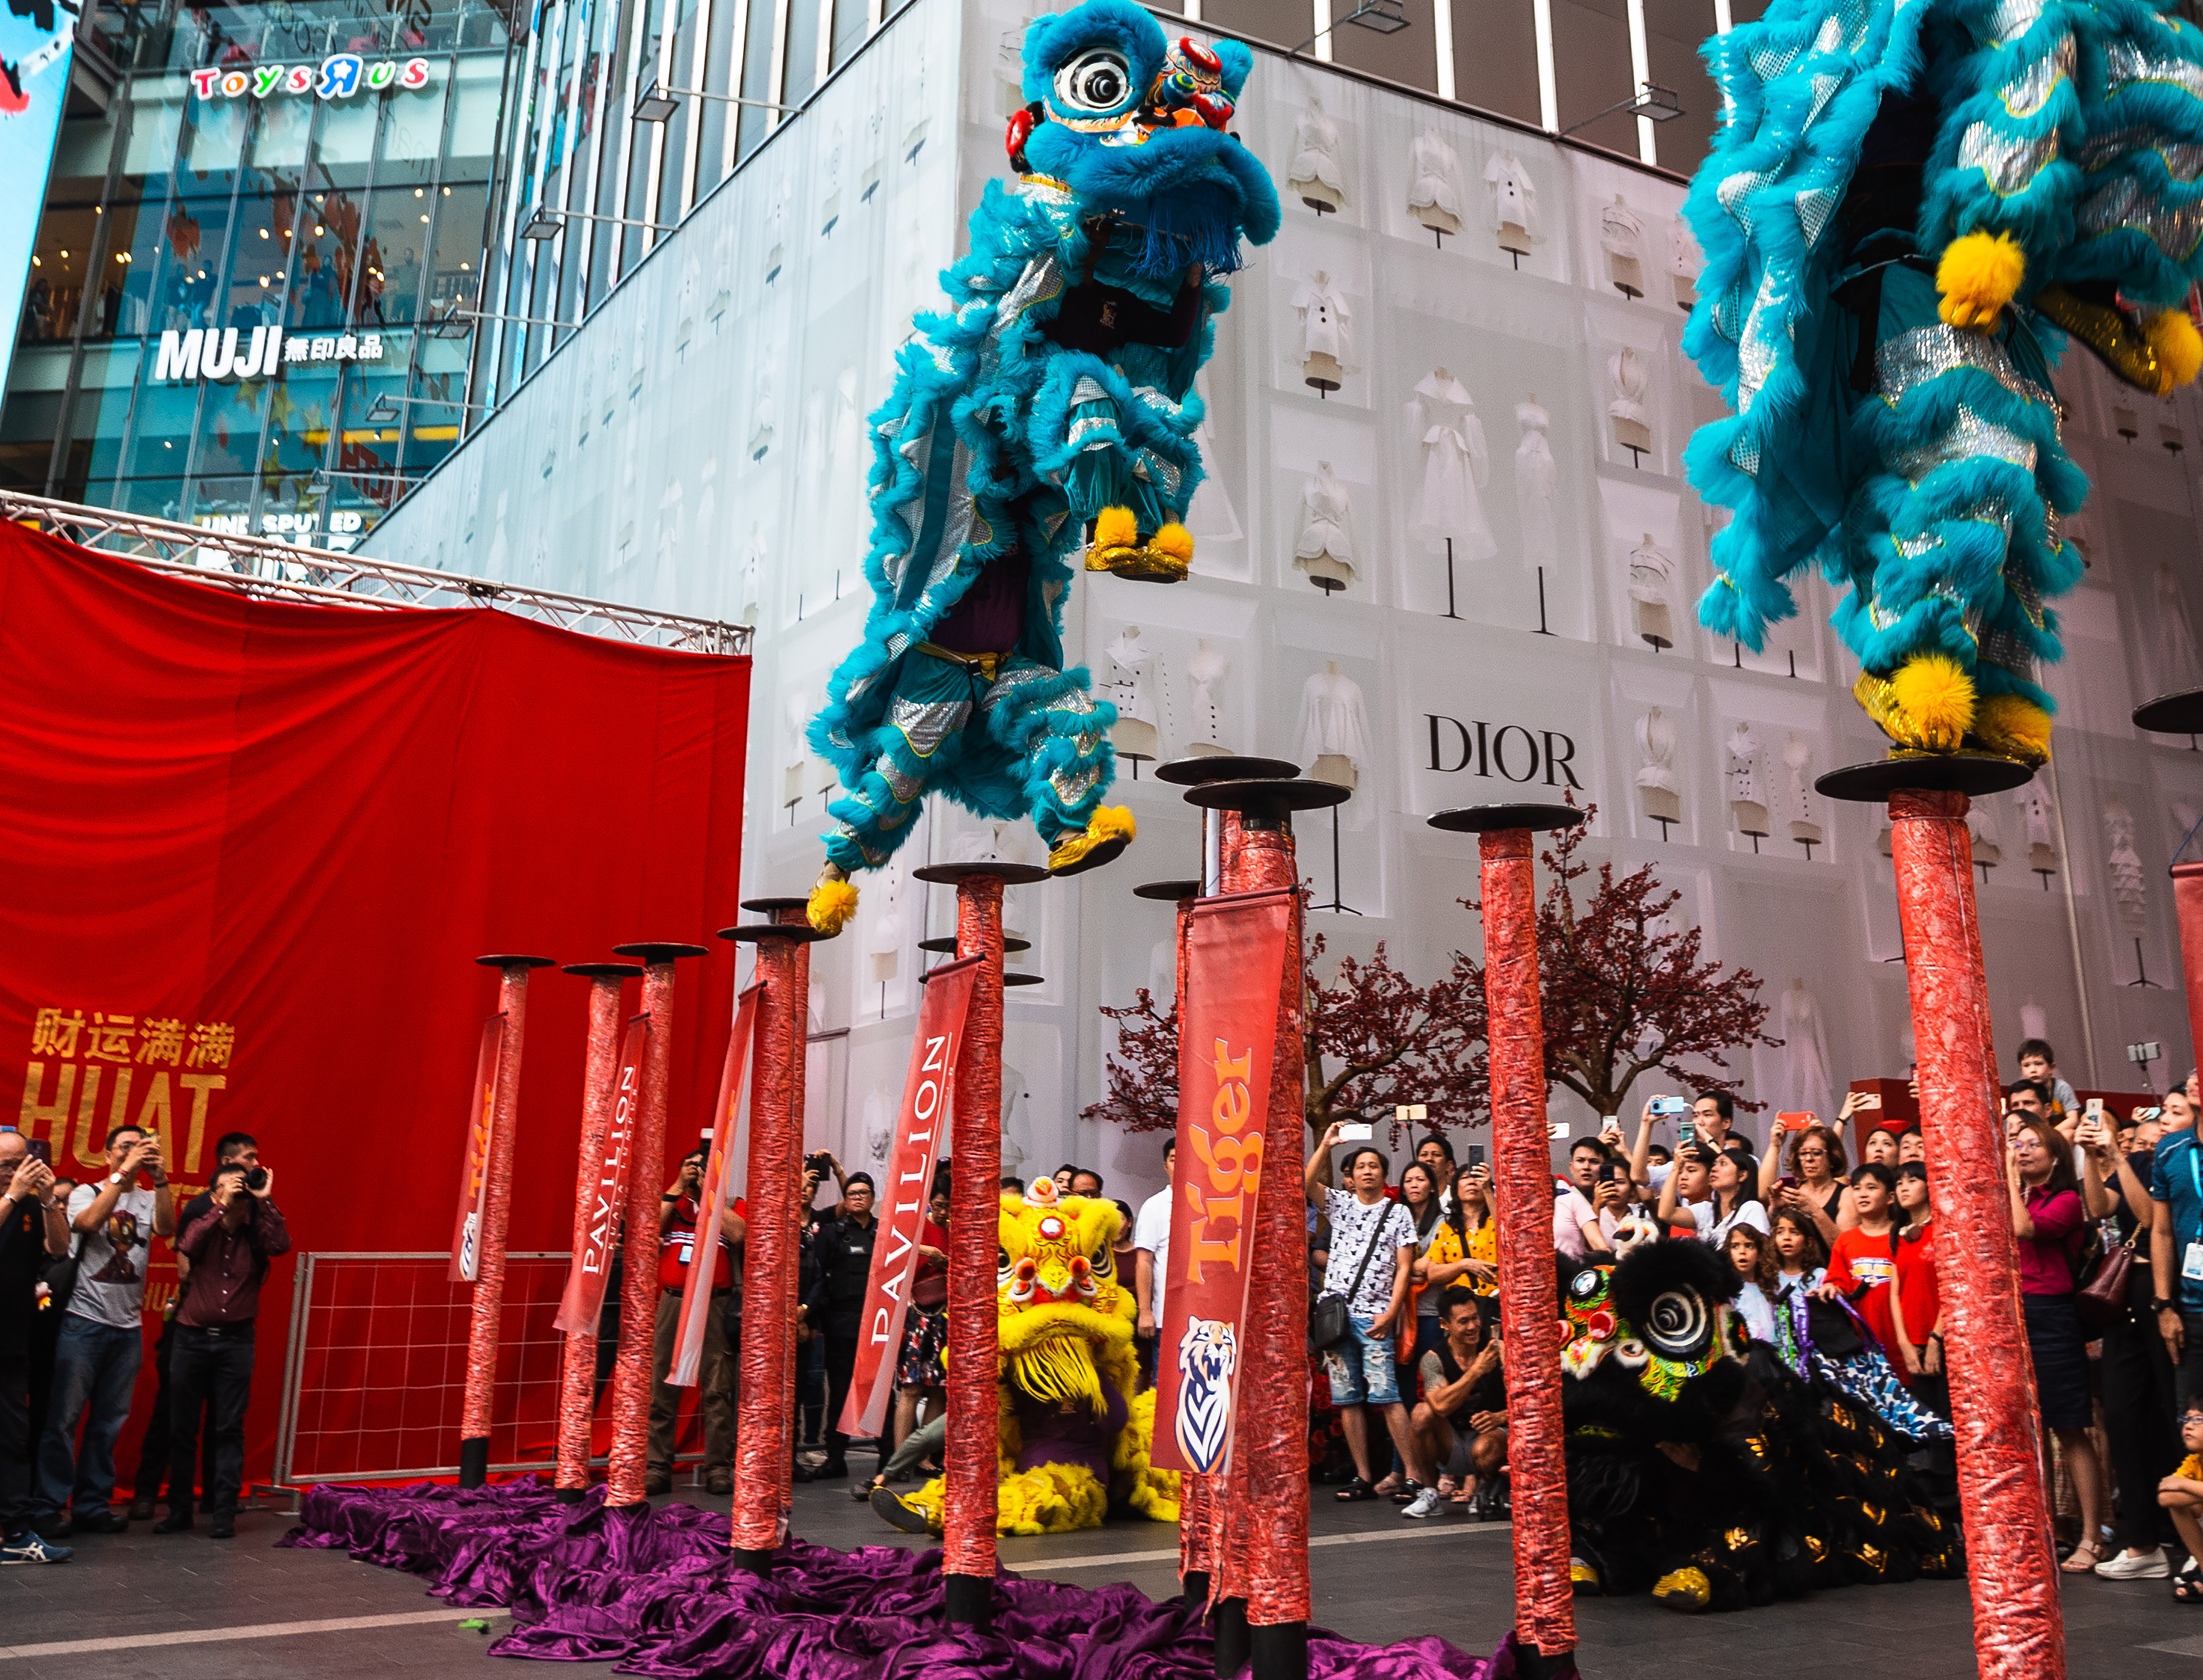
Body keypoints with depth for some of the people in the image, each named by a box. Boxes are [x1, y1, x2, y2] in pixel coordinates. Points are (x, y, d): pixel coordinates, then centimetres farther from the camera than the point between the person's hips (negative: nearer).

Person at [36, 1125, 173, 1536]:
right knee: (64, 1416, -3)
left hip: (128, 1327, 3)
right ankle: (48, 1505, 5)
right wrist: (124, 1173, -22)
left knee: (110, 1421, 7)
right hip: (85, 1321, -3)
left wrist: (160, 1177, -23)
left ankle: (92, 1505, 16)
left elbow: (167, 1229, -11)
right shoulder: (87, 1193, 3)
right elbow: (88, 1222, -18)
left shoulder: (149, 1200, 9)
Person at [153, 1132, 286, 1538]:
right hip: (192, 1334, 0)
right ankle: (179, 1509, 17)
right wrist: (221, 1207, -20)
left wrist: (264, 1200, -15)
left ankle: (224, 1512, 6)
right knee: (182, 1428, 6)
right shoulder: (199, 1209, 1)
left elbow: (282, 1245, -14)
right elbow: (187, 1246, -16)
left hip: (236, 1337, 0)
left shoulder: (259, 1218, 3)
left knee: (230, 1429, 2)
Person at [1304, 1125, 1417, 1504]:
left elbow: (1404, 1268, 1)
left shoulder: (1398, 1213, 6)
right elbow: (1304, 1184, -3)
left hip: (1374, 1316, -3)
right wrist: (1325, 1146, -6)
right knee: (1347, 1398, 4)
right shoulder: (1340, 1203, 13)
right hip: (1335, 1312, 3)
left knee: (1385, 1395, -12)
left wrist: (1390, 1313, -8)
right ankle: (1364, 1478, 9)